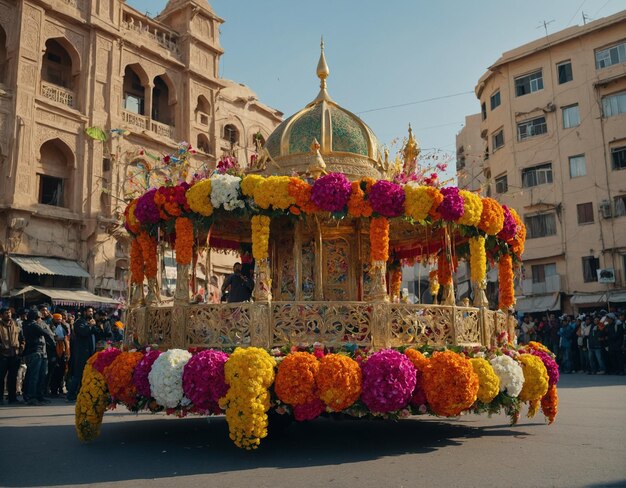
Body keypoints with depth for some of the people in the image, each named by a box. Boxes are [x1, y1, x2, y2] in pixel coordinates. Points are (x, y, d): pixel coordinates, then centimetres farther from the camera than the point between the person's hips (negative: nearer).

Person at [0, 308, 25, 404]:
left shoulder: (16, 325, 9)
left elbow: (22, 338, 13)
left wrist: (21, 349, 2)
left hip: (15, 355, 4)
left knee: (13, 377, 10)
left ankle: (12, 397, 17)